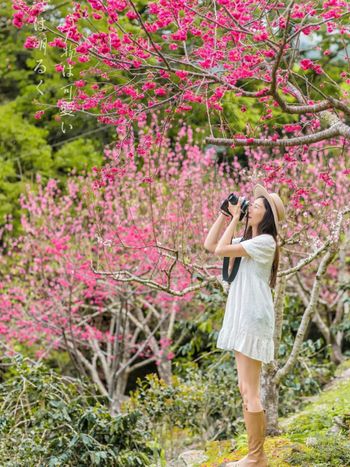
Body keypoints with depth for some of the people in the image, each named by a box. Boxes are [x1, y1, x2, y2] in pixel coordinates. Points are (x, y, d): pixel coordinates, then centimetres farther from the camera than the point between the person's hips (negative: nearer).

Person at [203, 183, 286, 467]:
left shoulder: (265, 241, -11)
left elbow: (221, 250, -17)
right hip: (242, 318, 10)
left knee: (250, 392, -9)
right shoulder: (247, 241, 18)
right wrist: (225, 214, 12)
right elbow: (210, 245, 17)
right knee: (246, 390, 11)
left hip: (253, 319, -10)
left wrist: (235, 218, -8)